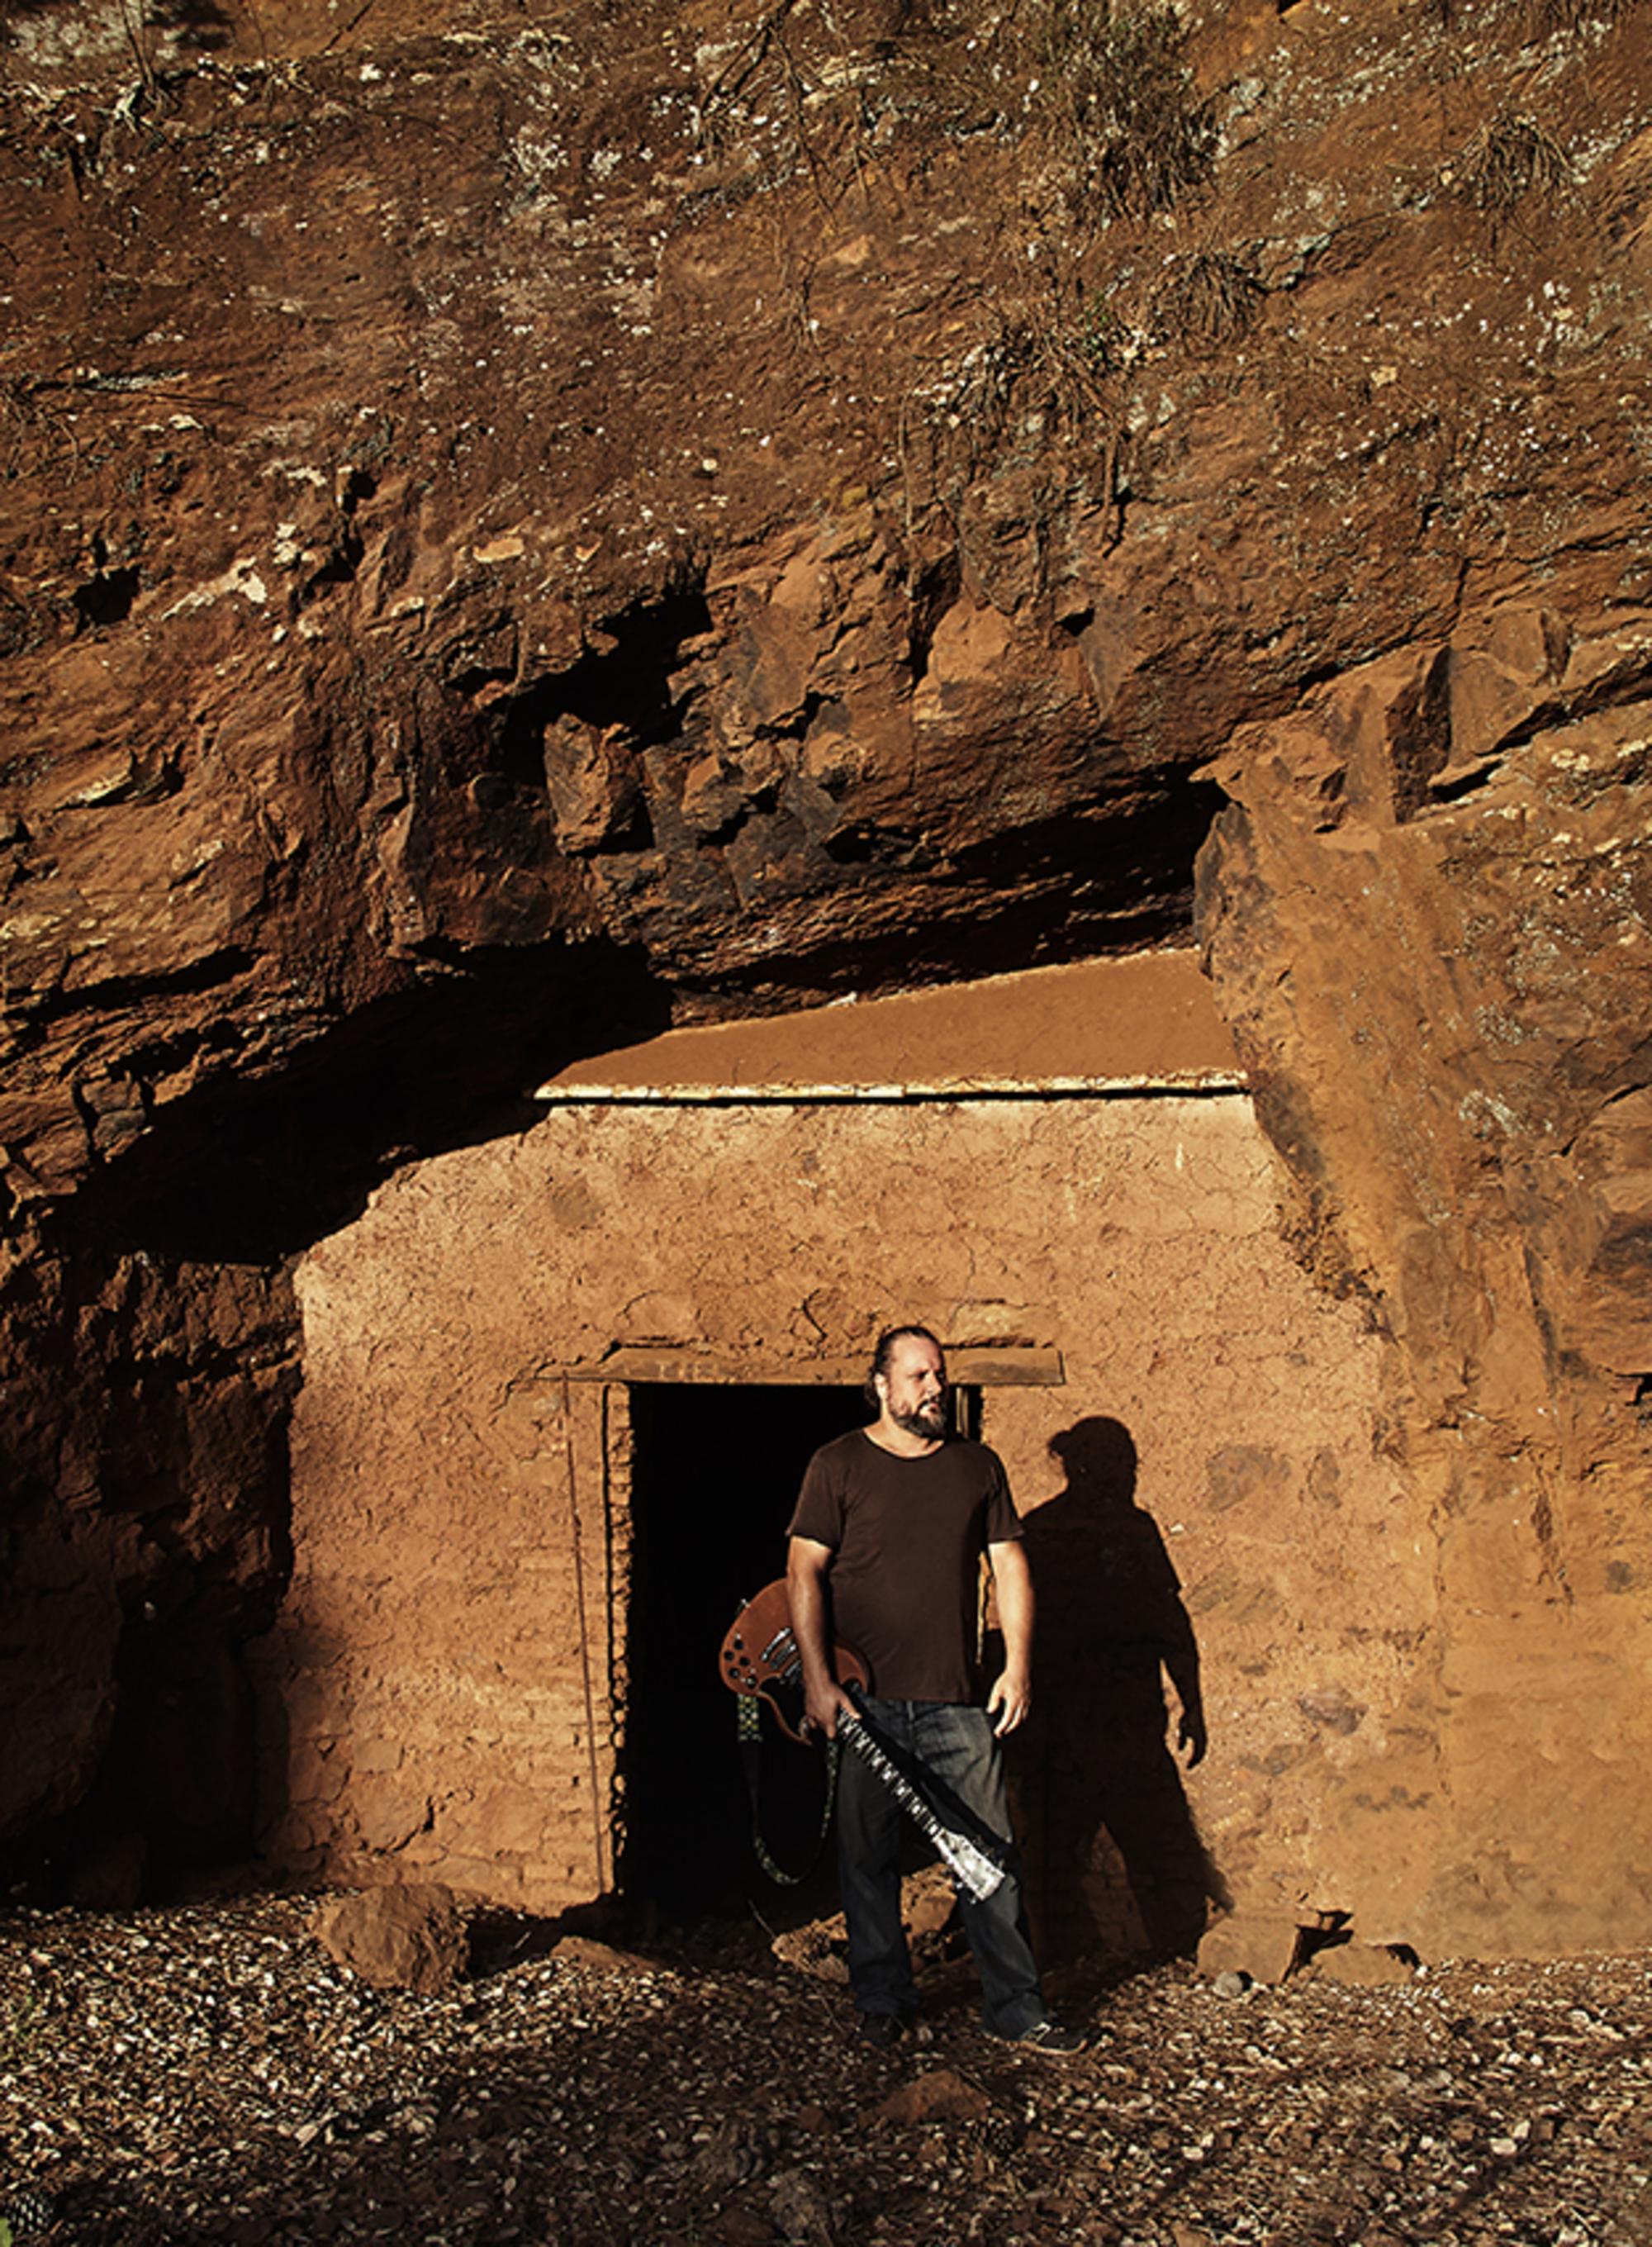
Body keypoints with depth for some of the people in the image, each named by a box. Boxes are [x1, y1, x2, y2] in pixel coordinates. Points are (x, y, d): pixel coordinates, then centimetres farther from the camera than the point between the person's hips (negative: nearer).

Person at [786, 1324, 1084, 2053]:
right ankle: (882, 2001, 20)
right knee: (868, 1857, 5)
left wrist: (1018, 1664, 1)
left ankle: (1016, 2007, 10)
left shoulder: (978, 1467, 10)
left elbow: (1010, 1565, 11)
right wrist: (817, 1679, -11)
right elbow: (804, 1572, -2)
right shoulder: (839, 1466, 1)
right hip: (864, 1699, -2)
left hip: (957, 1701, 2)